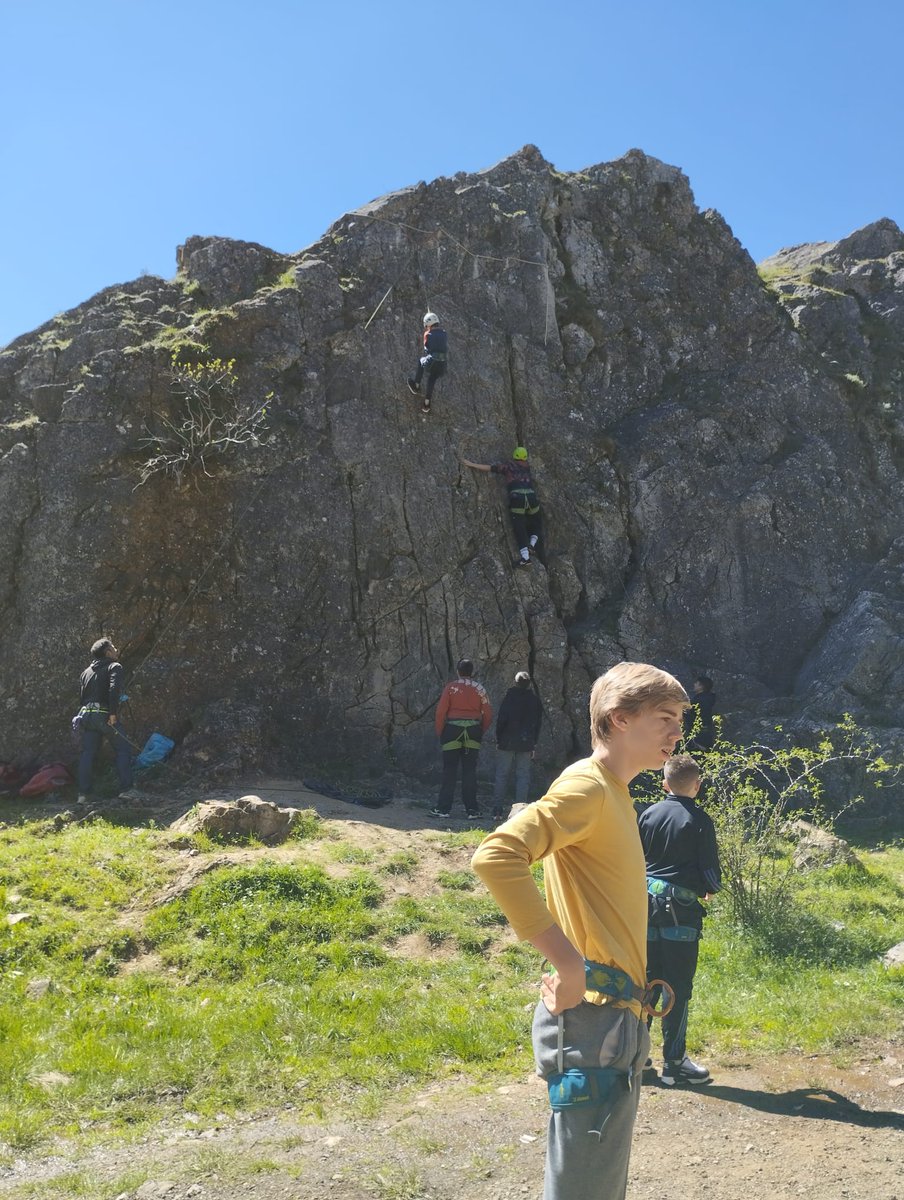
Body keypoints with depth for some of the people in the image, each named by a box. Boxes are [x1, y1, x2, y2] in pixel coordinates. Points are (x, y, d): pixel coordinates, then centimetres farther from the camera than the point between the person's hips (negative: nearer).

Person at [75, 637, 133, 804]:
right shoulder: (114, 667, 0)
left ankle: (83, 793, 2)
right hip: (104, 715, -6)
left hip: (86, 715, 6)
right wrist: (113, 713, -19)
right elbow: (114, 689, -18)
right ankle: (126, 788, -1)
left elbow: (81, 696, 19)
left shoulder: (86, 671, 21)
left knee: (87, 753, 7)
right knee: (123, 748, 4)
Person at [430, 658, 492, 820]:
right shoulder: (479, 688, 2)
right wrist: (481, 731, 13)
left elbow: (441, 711, -7)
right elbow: (488, 713, 2)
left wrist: (439, 732, 3)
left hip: (453, 731, -2)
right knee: (470, 771, 6)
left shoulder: (450, 687, -4)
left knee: (449, 771, 2)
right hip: (473, 731, 2)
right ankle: (471, 810, 6)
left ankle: (443, 808, 2)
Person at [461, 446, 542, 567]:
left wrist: (471, 464, 10)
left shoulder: (508, 464, 16)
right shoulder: (526, 467, 26)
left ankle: (525, 557, -13)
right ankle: (532, 544, 2)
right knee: (536, 524, 26)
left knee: (519, 529, -1)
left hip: (517, 498, -3)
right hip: (531, 497, 3)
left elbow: (490, 467, 7)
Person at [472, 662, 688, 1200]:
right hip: (593, 1020, -10)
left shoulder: (614, 793, 14)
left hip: (619, 1019, 10)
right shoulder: (587, 785, -15)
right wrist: (567, 959, -28)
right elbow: (496, 855, -30)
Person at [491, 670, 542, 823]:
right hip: (526, 743, 2)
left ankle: (497, 811, 0)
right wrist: (533, 744, 12)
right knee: (523, 776, 5)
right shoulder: (535, 699, 5)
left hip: (507, 742, -2)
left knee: (501, 775, 3)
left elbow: (501, 719, -6)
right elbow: (538, 722, 8)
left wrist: (498, 740, 2)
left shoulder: (510, 696, -4)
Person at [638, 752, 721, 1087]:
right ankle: (673, 1062, 8)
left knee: (645, 979, 14)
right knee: (678, 987, 3)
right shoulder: (699, 820, -9)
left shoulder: (648, 814, 3)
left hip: (647, 902, 5)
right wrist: (711, 888, 15)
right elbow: (710, 869, -7)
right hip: (680, 909, -5)